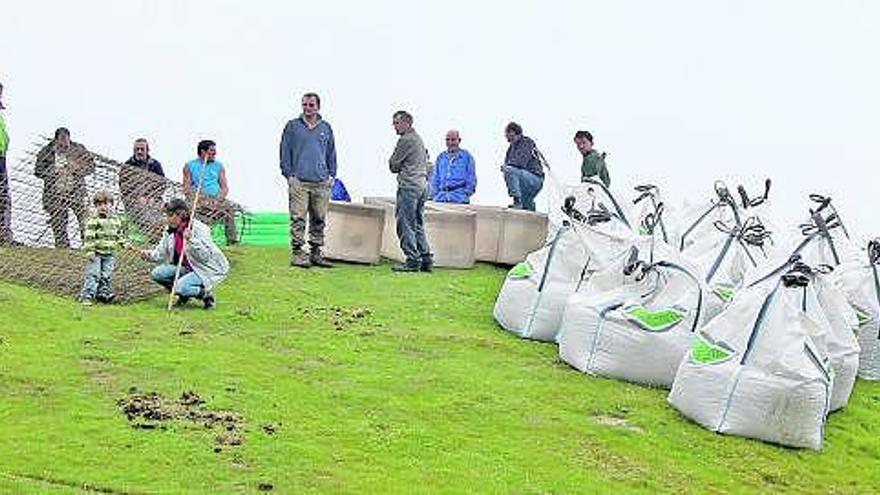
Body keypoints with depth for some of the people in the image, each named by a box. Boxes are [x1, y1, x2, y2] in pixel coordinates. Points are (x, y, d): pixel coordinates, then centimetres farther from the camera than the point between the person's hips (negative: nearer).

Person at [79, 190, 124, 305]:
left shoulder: (115, 220, 10)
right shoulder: (93, 220, -8)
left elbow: (119, 235, 22)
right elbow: (89, 236, -11)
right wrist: (90, 251, -16)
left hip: (110, 254, 5)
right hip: (97, 253, -5)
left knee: (107, 275, 6)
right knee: (93, 274, -8)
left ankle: (103, 293, 18)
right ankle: (87, 296, -7)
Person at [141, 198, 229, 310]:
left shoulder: (199, 229, -21)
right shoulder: (170, 231, 0)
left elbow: (206, 256, -29)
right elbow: (161, 253, 3)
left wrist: (191, 240, -40)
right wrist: (150, 255, -19)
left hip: (208, 270, -8)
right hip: (187, 268, 8)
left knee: (181, 288, -29)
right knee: (157, 274, -7)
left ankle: (207, 294, 0)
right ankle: (184, 295, 11)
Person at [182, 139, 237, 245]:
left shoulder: (218, 166, 20)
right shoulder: (190, 166, 11)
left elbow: (225, 187, 11)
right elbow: (187, 188, 2)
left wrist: (218, 199, -10)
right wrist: (199, 200, -15)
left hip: (215, 199, 2)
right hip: (197, 200, -2)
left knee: (229, 208, -30)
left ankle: (232, 239, -34)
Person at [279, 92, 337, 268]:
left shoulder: (326, 128, 14)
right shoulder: (292, 126, 5)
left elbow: (331, 153, 19)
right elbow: (285, 151, 5)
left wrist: (331, 174, 10)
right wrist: (289, 174, -3)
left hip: (322, 182, 3)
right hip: (299, 180, -3)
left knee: (319, 219, 7)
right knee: (298, 218, -7)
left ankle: (316, 253, 14)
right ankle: (297, 252, -4)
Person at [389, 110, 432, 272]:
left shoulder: (406, 139, -11)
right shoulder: (418, 138, 18)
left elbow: (393, 164, -8)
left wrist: (397, 167, 11)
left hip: (409, 187, -10)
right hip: (422, 184, 10)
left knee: (405, 224, -6)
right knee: (418, 225, 13)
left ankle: (413, 261, -7)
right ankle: (426, 258, 12)